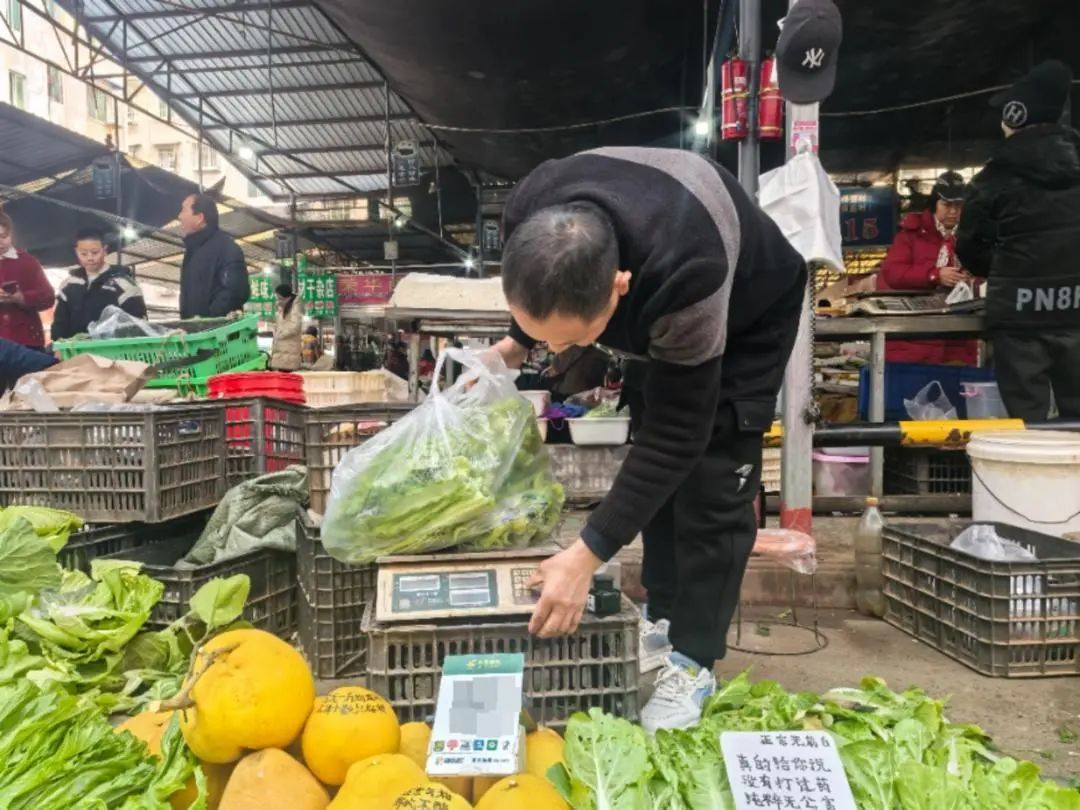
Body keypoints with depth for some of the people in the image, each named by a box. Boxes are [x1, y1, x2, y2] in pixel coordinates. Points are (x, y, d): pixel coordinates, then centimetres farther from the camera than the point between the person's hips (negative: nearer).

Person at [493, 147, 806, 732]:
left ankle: (694, 659, 3)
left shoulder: (685, 279, -47)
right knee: (657, 472, 7)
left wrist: (587, 554, -37)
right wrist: (517, 342, -13)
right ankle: (662, 615, 23)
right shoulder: (529, 218, -31)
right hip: (654, 311, 6)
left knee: (711, 480, -12)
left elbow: (677, 436, -38)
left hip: (749, 312, -5)